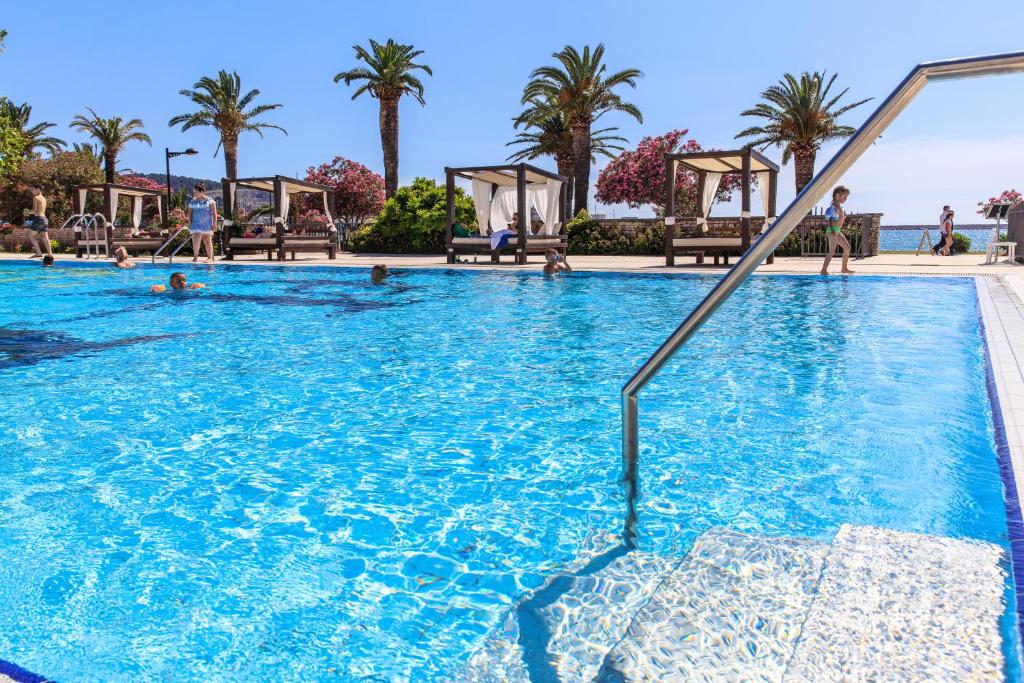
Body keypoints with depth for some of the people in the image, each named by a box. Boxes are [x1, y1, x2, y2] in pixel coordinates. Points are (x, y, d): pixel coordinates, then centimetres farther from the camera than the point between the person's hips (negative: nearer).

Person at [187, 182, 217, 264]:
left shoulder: (209, 201, -2)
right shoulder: (192, 202, 6)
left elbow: (214, 213, -2)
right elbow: (190, 213, 9)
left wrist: (214, 224, -7)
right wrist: (189, 223, -1)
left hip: (207, 225, -1)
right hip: (196, 225, 1)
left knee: (208, 242, 6)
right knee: (196, 240, -15)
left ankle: (210, 258, 14)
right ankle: (195, 257, -5)